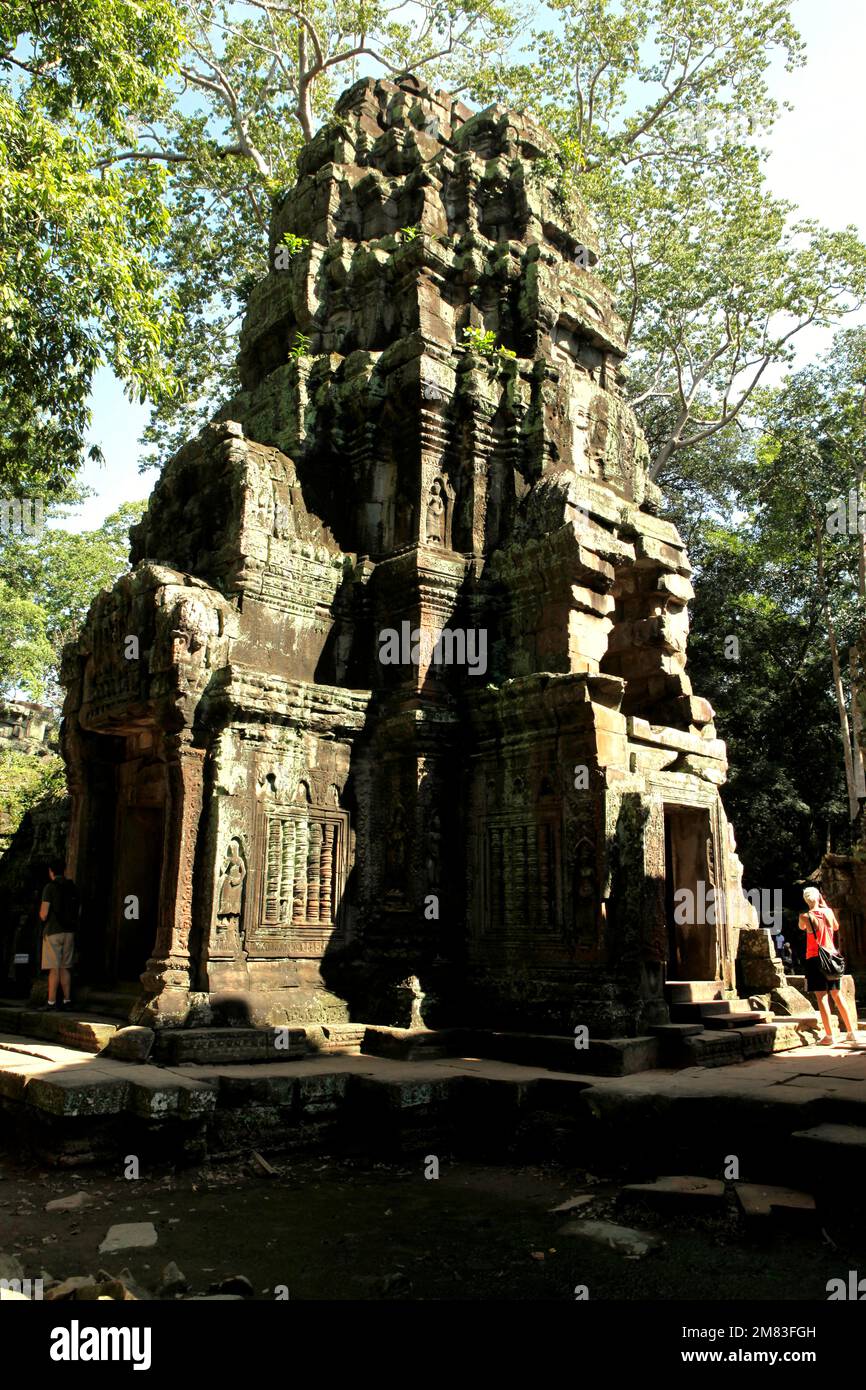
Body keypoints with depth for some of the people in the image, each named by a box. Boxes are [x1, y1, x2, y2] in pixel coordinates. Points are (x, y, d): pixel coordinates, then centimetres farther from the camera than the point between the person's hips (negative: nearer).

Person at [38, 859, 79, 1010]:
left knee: (54, 969, -5)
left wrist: (43, 918, 8)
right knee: (65, 968, 11)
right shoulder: (73, 888, 8)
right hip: (69, 932, 5)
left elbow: (43, 914, -12)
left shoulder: (50, 887, -9)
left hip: (53, 931, -5)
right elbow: (77, 912, 13)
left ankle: (51, 1002, -4)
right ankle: (67, 1000, 12)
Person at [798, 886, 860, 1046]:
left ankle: (829, 1036, -6)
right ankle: (852, 1032, 13)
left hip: (815, 958, -4)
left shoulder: (805, 916, -8)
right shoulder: (829, 912, 2)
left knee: (821, 997, -3)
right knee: (837, 995, 13)